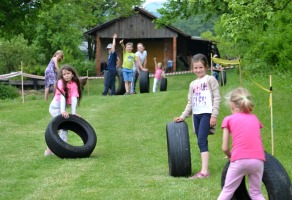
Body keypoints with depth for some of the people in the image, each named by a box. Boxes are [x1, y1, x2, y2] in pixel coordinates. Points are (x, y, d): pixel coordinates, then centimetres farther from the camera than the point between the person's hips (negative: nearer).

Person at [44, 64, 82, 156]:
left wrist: (73, 113, -22)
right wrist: (63, 111, -35)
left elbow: (74, 98, -14)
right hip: (55, 106, -6)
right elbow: (62, 96, -26)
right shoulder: (61, 82, -16)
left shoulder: (74, 84, -4)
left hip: (62, 107, 6)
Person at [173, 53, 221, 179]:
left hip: (206, 113, -6)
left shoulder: (210, 80, 1)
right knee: (201, 142, 6)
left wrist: (214, 115, -12)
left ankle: (204, 171, -19)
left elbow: (217, 98, -5)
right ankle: (204, 170, 8)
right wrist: (183, 116, 12)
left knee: (201, 141, -15)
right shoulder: (193, 84, 19)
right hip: (196, 115, 6)